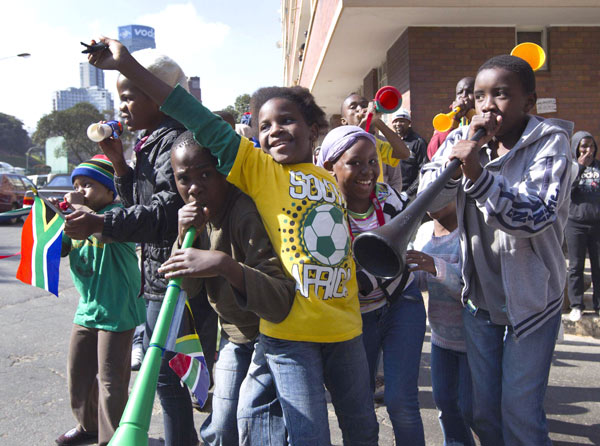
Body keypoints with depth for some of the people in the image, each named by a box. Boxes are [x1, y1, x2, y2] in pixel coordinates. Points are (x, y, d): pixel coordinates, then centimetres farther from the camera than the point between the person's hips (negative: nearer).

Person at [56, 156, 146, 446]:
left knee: (111, 379, 1)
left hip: (116, 312, -8)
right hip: (87, 310, 8)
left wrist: (79, 207, -24)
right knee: (78, 373, 20)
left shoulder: (117, 212, -14)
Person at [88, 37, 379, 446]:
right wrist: (127, 64, -19)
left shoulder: (329, 181, 11)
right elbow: (205, 126, -14)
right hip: (289, 330, -5)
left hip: (345, 328, 5)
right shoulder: (258, 169, -4)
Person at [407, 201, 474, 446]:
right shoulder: (425, 231, 1)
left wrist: (436, 266, -43)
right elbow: (422, 280, 5)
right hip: (443, 334, 6)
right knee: (444, 399, 12)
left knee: (470, 409, 1)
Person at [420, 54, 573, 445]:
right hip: (479, 295, 4)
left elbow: (535, 217, -26)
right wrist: (457, 155, -23)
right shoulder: (463, 140, -1)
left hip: (531, 298, -4)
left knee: (520, 414, 2)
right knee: (484, 410, 16)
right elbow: (428, 200, -10)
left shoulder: (550, 142, -13)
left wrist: (478, 173, -38)